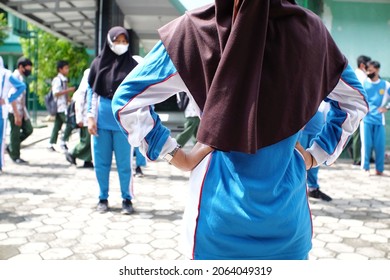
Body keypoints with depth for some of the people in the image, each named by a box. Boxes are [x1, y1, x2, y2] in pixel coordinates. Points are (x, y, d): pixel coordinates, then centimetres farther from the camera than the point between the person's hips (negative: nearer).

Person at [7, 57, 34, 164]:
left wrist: (24, 113, 18)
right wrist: (16, 115, -22)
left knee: (28, 129, 11)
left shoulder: (21, 78, 12)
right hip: (14, 112, -9)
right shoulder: (15, 78, -16)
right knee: (15, 134, 1)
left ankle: (11, 147, 24)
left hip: (22, 111, 9)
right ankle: (15, 157, 13)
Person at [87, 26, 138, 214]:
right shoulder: (98, 63, 7)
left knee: (124, 162, 0)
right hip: (102, 119, 2)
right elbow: (92, 92, 7)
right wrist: (91, 117, 0)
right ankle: (103, 198, 20)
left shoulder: (132, 66, 3)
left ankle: (127, 199, 12)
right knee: (101, 162, 6)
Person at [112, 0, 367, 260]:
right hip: (287, 213, 2)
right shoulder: (309, 27, -4)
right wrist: (315, 156, 9)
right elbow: (355, 101, 10)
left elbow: (127, 99, -7)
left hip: (220, 209, -1)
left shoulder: (197, 27, -10)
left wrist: (174, 154, -2)